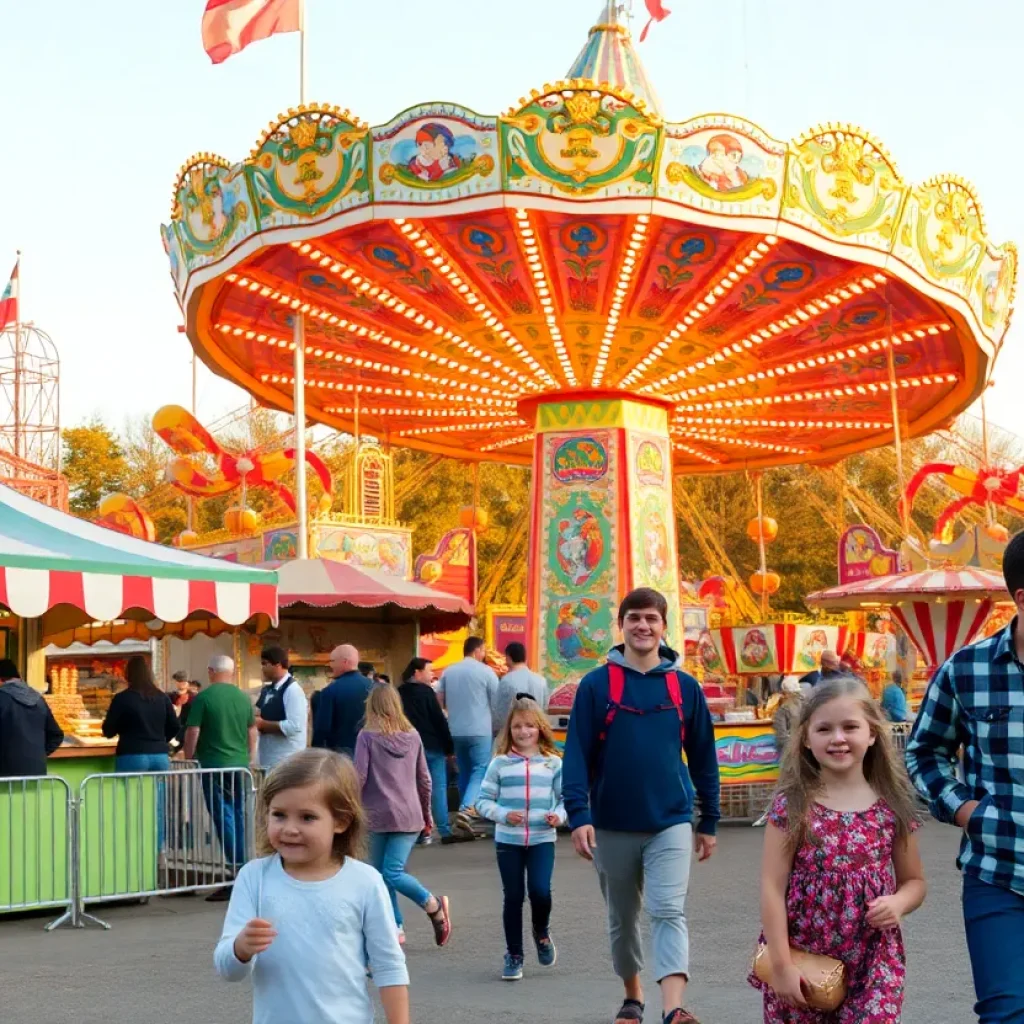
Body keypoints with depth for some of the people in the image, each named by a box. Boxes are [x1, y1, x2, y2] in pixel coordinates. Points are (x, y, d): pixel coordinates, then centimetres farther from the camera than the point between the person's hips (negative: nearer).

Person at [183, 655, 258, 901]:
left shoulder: (204, 698, -8)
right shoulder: (243, 698, 5)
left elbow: (193, 732, -9)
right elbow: (252, 731, 13)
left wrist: (188, 758, 3)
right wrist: (250, 757, 25)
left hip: (214, 765, -4)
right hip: (240, 764, 5)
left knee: (223, 816, -3)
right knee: (239, 815, 11)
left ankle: (236, 866, -9)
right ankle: (242, 868, 15)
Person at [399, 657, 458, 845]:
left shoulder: (399, 694, 8)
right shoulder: (426, 692, -8)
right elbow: (440, 721, -9)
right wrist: (449, 747, -4)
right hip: (432, 746, -4)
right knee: (438, 787, -1)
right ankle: (444, 831, -2)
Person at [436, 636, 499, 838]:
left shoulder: (448, 671, 6)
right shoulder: (486, 672, -7)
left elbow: (439, 701, 10)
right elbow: (498, 703, -4)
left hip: (456, 731, 5)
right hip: (479, 731, -5)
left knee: (464, 772, 17)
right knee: (480, 772, -4)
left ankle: (468, 812, 22)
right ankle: (466, 810, -23)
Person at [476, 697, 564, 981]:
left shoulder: (553, 763, 2)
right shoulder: (500, 763, 0)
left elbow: (565, 797, 7)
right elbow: (483, 800, 1)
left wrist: (559, 815, -13)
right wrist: (503, 814, -15)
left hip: (542, 839, 0)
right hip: (508, 840, 0)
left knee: (540, 891, -14)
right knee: (513, 897, 4)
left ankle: (542, 932, 18)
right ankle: (513, 955, 18)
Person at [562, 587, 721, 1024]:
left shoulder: (685, 686, 1)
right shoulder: (596, 685, -4)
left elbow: (703, 757, 7)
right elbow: (576, 753, -7)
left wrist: (709, 821, 9)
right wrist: (578, 815, -17)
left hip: (671, 823, 0)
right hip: (613, 826, 1)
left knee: (669, 913, -15)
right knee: (622, 918, 14)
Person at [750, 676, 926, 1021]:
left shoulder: (891, 807, 1)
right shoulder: (792, 807, -6)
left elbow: (914, 881, 11)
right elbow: (772, 888, -7)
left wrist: (898, 903, -11)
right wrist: (781, 965, -11)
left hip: (872, 963, 1)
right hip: (801, 962, -1)